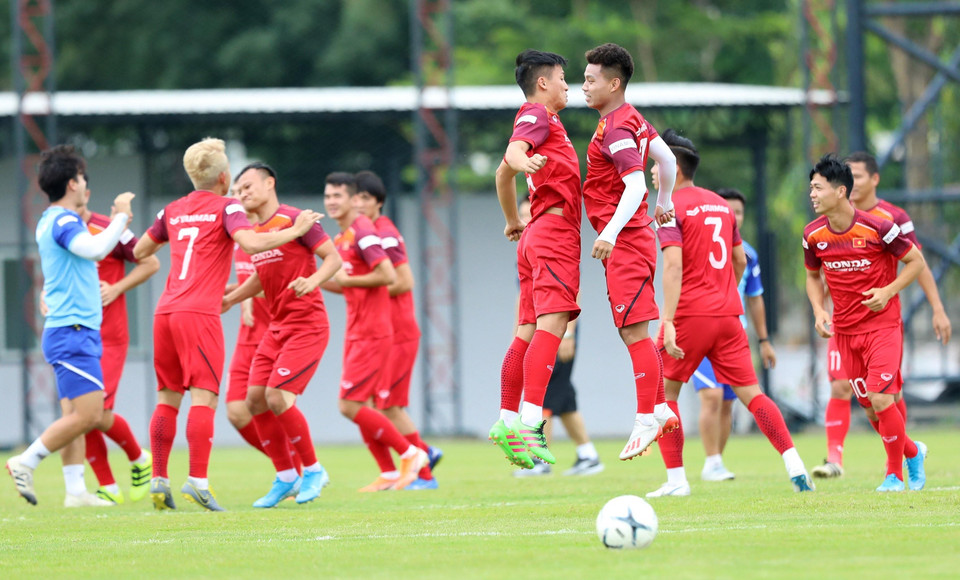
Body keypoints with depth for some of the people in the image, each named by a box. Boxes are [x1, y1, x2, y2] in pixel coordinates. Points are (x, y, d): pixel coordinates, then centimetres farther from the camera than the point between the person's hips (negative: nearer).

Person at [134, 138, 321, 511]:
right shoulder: (225, 207, 1)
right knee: (204, 397, -9)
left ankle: (159, 479, 7)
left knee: (168, 398, 10)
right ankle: (198, 480, -19)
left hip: (165, 312, 6)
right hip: (199, 313, -6)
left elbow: (139, 252, 28)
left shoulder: (173, 211, 18)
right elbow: (250, 243, -17)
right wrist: (296, 231, -7)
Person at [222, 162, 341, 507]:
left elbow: (334, 258, -13)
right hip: (277, 328, 8)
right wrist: (229, 299, 17)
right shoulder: (254, 232, 13)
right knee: (255, 398, 0)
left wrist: (312, 280, -30)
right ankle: (285, 477, 11)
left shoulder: (294, 220, -11)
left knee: (277, 396, -18)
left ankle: (313, 470, -2)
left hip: (306, 326, -8)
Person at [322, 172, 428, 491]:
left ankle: (410, 453, 0)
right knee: (357, 406, 8)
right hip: (356, 333, 10)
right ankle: (389, 474, 13)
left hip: (371, 333, -10)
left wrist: (347, 280, -15)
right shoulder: (341, 238, 16)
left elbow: (388, 276, -22)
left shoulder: (362, 232, -13)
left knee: (350, 406, -10)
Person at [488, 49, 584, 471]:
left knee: (529, 331, 9)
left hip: (535, 236, 10)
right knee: (552, 322, -20)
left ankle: (507, 420, 8)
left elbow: (503, 173, 39)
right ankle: (529, 421, -32)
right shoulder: (537, 116, -2)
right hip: (555, 229, -10)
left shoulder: (539, 119, 27)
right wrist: (525, 161, -45)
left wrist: (513, 223, 50)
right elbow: (513, 153, -22)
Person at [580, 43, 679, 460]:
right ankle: (661, 409, 18)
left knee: (634, 332, -9)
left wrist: (611, 233, -34)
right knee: (633, 333, 14)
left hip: (625, 243, -10)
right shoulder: (634, 120, 14)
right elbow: (667, 158, 26)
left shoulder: (616, 129, -16)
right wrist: (664, 203, 40)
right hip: (633, 241, 10)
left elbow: (635, 184, -26)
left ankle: (646, 421, -7)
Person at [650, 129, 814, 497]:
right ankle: (794, 464, -9)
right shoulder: (720, 204, 15)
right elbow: (740, 260, 22)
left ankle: (676, 479, 3)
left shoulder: (672, 208, -7)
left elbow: (673, 265, -18)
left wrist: (668, 321, -23)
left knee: (663, 391, 8)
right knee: (750, 394, 5)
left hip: (691, 314, -6)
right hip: (728, 314, 6)